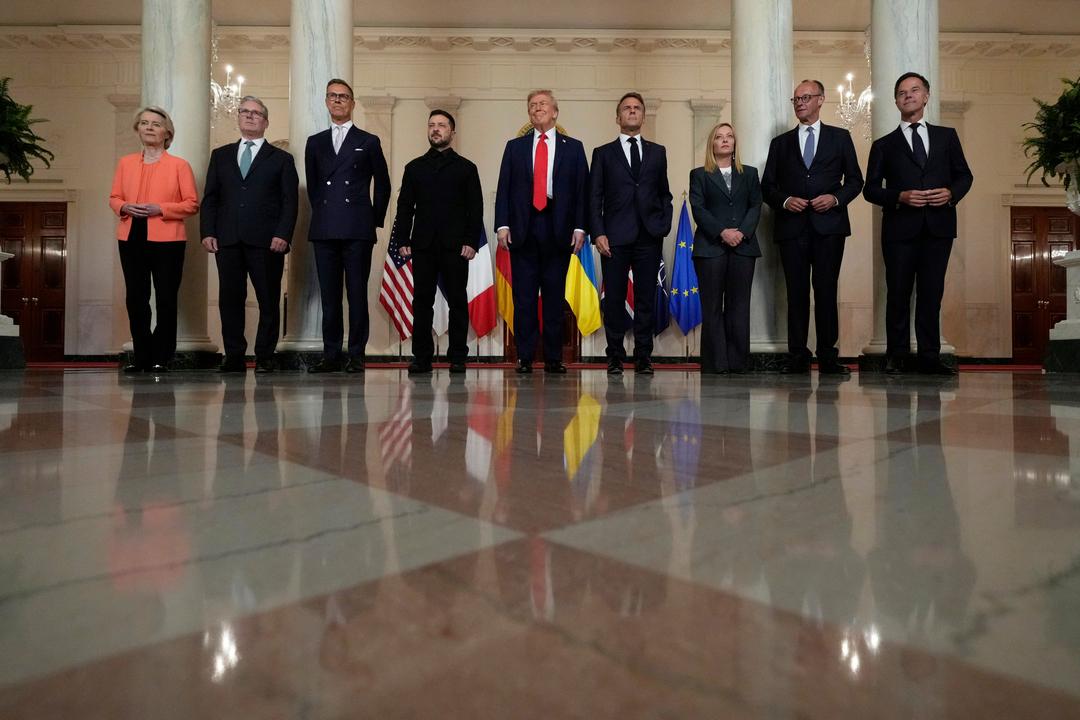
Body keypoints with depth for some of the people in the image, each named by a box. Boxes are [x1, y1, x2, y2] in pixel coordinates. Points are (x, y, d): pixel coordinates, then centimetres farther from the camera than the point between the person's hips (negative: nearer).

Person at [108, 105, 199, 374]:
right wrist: (125, 207, -5)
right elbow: (114, 197, 17)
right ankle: (141, 356, 13)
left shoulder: (179, 165, 3)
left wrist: (160, 208, -14)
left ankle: (161, 358, 6)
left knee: (166, 300, -2)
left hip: (167, 240, -4)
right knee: (135, 299, 5)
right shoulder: (125, 163, 14)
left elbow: (192, 204, -2)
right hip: (131, 238, 4)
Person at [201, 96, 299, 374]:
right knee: (230, 299, 2)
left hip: (266, 242, -2)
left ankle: (264, 358, 8)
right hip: (228, 241, 3)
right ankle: (234, 357, 10)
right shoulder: (220, 155, 19)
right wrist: (207, 232, 1)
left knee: (269, 300, -1)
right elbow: (209, 197, 14)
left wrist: (283, 235, -11)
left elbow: (289, 202, 2)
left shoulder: (281, 159, 11)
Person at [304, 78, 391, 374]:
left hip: (358, 230, -3)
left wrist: (376, 219, 7)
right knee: (329, 296, 3)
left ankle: (357, 355, 2)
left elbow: (383, 185, 11)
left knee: (357, 294, -3)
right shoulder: (315, 142, 18)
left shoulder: (368, 142, 9)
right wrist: (322, 214, 13)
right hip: (324, 230, 3)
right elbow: (312, 185, 22)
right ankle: (331, 355, 8)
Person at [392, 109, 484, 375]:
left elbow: (475, 208, 5)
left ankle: (457, 358, 5)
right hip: (422, 244, 2)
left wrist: (472, 241, -7)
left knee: (457, 301, -1)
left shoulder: (466, 168, 11)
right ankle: (422, 358, 5)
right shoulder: (414, 168, 17)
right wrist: (402, 240, 1)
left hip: (455, 245, -2)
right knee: (422, 301, 1)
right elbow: (404, 206, 13)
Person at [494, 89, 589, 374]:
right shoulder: (514, 147, 14)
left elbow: (582, 190, 6)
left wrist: (579, 227, -4)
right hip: (522, 229, 1)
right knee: (523, 296, 0)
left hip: (558, 229, 0)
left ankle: (553, 358, 10)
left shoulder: (573, 147, 12)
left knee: (555, 295, 3)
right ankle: (524, 357, 6)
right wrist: (502, 225, -4)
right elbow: (503, 188, 8)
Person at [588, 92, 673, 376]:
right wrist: (598, 233, -6)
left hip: (649, 237, 2)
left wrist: (665, 225, 3)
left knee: (646, 299, 2)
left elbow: (664, 193, 17)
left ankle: (643, 356, 10)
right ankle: (615, 356, 9)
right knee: (614, 299, 0)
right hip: (615, 238, -1)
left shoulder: (657, 152, 17)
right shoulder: (603, 153, 10)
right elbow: (594, 197, 4)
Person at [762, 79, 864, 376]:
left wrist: (836, 198, -7)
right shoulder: (781, 143, 17)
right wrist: (785, 200, -7)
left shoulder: (840, 137, 14)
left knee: (826, 292, -3)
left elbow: (855, 179, 11)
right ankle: (797, 358, 3)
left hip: (829, 225, -1)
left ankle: (828, 357, 2)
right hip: (792, 226, 1)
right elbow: (767, 186, 12)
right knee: (796, 293, 0)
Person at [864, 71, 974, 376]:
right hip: (900, 227, -1)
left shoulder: (947, 136, 16)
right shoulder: (884, 145, 10)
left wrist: (951, 193, -5)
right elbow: (871, 189, 4)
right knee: (898, 294, 0)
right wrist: (900, 197, -12)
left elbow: (964, 175, 16)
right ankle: (896, 356, 7)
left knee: (932, 293, 2)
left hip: (939, 226, 2)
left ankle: (930, 357, 6)